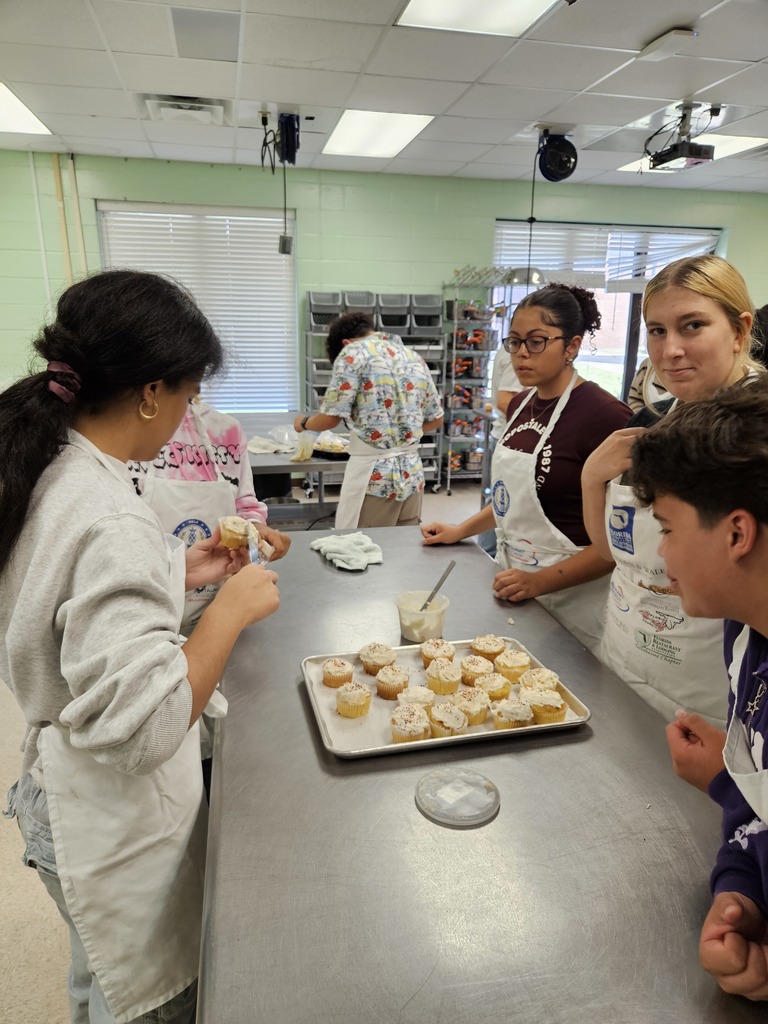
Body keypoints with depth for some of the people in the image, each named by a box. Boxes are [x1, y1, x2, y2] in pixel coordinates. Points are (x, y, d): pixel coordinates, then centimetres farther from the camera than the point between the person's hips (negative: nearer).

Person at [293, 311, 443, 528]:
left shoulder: (353, 352, -5)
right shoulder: (415, 357, 13)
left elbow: (331, 418, -8)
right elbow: (436, 419, 17)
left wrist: (303, 422, 11)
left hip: (372, 474, -6)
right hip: (412, 474, 7)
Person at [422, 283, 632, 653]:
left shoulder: (605, 415, -18)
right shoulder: (520, 404, 6)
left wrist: (542, 581, -22)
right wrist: (460, 531, 13)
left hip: (569, 600, -7)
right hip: (512, 586, 7)